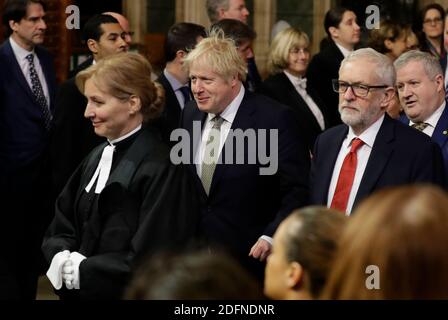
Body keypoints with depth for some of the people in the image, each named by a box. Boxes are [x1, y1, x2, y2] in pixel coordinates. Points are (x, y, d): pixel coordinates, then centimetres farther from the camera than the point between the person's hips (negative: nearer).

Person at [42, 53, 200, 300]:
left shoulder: (160, 168, -18)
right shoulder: (98, 157, 5)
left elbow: (152, 260, -22)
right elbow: (61, 227, 9)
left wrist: (84, 272, -17)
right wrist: (61, 258, -10)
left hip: (127, 293, -7)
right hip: (80, 291, 7)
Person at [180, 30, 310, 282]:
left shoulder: (274, 119, -15)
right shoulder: (191, 115, 5)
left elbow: (298, 190, -14)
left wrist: (273, 237, -23)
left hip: (252, 256, -5)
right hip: (195, 254, 5)